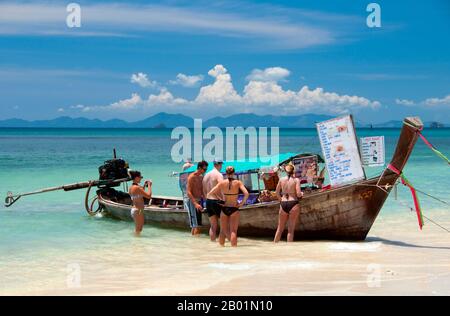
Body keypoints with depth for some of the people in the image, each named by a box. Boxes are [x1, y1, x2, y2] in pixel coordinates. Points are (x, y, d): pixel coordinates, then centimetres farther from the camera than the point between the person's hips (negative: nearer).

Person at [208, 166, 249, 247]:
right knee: (233, 231, 0)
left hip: (224, 209, 2)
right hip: (234, 209, -2)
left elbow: (210, 193, -3)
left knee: (223, 231, 15)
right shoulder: (238, 183, -6)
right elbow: (246, 194, -17)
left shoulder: (222, 183, -2)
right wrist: (242, 203, -5)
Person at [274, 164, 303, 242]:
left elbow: (277, 192, 12)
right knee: (291, 230, 2)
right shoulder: (296, 180, -5)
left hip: (283, 204, 3)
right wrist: (301, 194, 10)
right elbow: (298, 194, -11)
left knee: (280, 229, 16)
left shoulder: (281, 180, 5)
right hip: (293, 204, -3)